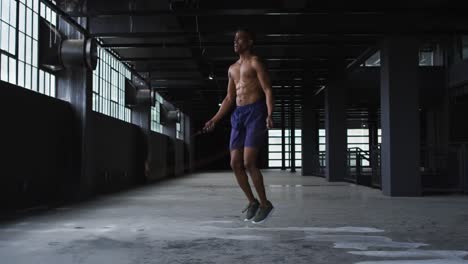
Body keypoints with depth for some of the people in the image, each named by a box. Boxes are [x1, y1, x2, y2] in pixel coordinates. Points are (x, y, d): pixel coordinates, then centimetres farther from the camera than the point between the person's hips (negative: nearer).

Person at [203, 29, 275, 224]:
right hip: (239, 115, 7)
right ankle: (252, 202, 15)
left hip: (256, 112, -7)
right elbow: (229, 99, 24)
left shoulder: (255, 62, -1)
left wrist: (270, 115, -25)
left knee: (248, 163, -15)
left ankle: (265, 204, 0)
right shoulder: (232, 69, 21)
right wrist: (214, 120, 17)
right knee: (235, 164, 0)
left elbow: (268, 91, -10)